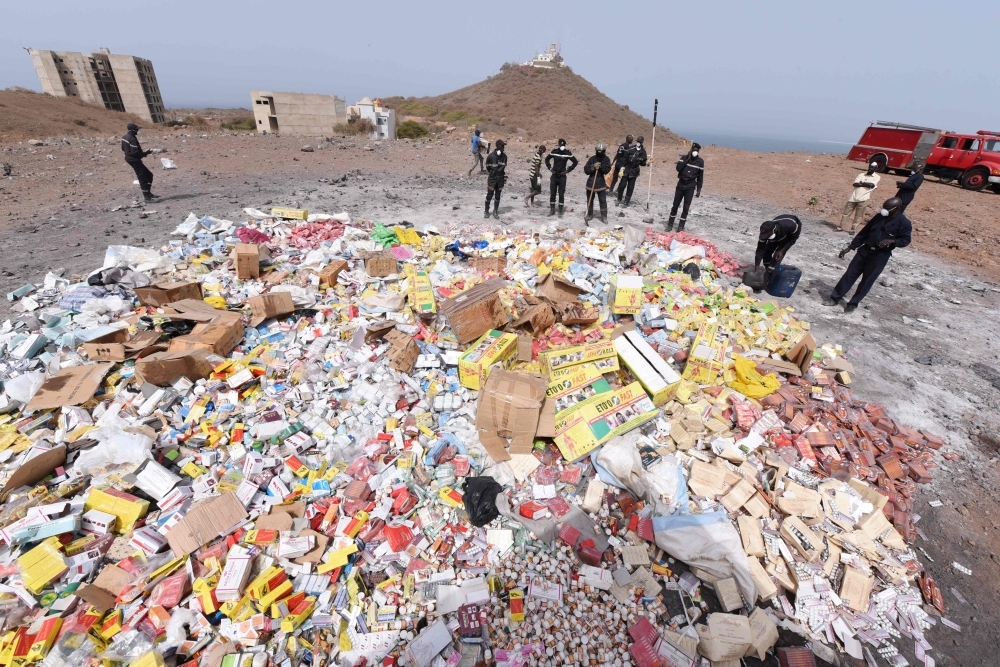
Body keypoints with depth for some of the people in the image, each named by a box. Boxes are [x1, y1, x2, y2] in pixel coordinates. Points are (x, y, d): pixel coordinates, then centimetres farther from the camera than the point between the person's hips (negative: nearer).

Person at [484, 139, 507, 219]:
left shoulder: (504, 156, 1)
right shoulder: (491, 156, -12)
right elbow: (487, 167, 3)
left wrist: (505, 177, 9)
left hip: (500, 180, 3)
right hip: (492, 179, -3)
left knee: (498, 196, 8)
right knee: (489, 196, 1)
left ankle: (495, 212, 18)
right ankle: (487, 212, 12)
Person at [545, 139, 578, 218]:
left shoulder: (568, 153, -3)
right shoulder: (554, 152, 2)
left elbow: (575, 162, 3)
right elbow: (547, 159, 16)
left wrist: (568, 170, -2)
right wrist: (550, 168, 6)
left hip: (562, 176, -2)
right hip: (554, 176, 2)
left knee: (561, 194, -1)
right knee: (552, 193, 3)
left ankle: (560, 211, 6)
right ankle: (552, 210, 15)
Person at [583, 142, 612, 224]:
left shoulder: (606, 159, -1)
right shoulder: (592, 158, -2)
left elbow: (607, 170, -12)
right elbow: (586, 170, -6)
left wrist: (601, 166, -27)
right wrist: (593, 167, -21)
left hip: (601, 183, -1)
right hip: (591, 182, 1)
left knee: (603, 201, -1)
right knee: (589, 200, 11)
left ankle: (604, 217, 6)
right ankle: (590, 214, 27)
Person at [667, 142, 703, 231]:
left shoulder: (700, 162, 1)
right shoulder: (684, 157, 1)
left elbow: (700, 177, 4)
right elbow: (678, 168, -15)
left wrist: (699, 190, 1)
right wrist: (687, 159, -17)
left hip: (690, 187, 0)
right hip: (680, 185, 0)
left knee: (686, 207, -1)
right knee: (675, 205, 3)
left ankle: (681, 226, 7)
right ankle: (670, 224, 12)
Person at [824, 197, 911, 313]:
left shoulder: (904, 223, -10)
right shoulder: (879, 217, 5)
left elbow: (906, 240, -5)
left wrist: (892, 241, -25)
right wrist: (850, 247, 7)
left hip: (881, 256, -4)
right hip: (865, 250, 5)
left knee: (867, 281, 2)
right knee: (850, 274, 3)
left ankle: (853, 303, 12)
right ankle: (835, 298, 8)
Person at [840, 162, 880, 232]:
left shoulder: (877, 177, 5)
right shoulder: (861, 175, 12)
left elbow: (872, 185, -12)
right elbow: (855, 184, -2)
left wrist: (862, 183, -3)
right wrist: (866, 184, -9)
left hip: (863, 198, -3)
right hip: (853, 197, 3)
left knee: (858, 216, -1)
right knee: (846, 213, 5)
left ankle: (853, 229, 6)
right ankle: (842, 227, 14)